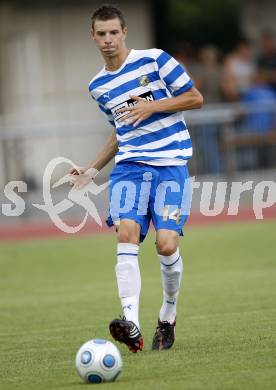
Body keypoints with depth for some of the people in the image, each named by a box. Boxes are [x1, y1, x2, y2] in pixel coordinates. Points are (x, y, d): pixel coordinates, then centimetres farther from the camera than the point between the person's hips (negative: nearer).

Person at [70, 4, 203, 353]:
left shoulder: (154, 60, -1)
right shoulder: (98, 86, 15)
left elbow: (195, 98, 1)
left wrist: (152, 106, -12)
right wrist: (92, 170, 18)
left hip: (170, 163, -3)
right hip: (129, 165, 3)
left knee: (166, 244, -14)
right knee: (127, 234, -21)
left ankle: (168, 317, 13)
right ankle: (132, 325, -32)